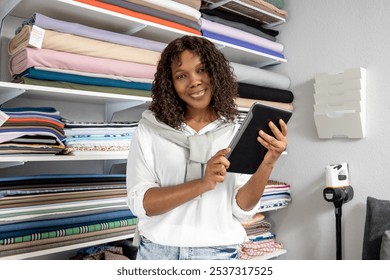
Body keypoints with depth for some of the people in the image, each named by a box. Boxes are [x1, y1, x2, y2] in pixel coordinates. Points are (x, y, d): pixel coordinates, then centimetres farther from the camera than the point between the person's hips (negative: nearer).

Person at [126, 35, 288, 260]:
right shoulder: (149, 129, -6)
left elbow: (243, 210, -7)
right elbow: (140, 203, -12)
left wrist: (268, 164, -22)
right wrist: (203, 184, -24)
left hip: (218, 254, 0)